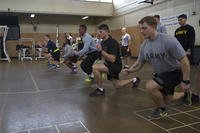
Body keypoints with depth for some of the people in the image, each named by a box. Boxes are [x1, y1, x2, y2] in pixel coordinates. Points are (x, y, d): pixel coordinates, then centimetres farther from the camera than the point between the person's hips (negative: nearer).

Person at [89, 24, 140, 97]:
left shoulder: (112, 42, -23)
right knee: (117, 85, 19)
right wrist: (104, 59, 4)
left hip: (115, 65, -9)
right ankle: (134, 80, 38)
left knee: (95, 67, -27)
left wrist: (101, 51, -30)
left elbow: (112, 59, -29)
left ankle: (100, 89, -9)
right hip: (109, 65, 10)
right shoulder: (103, 42, 4)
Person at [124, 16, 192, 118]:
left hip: (174, 72, -7)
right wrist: (130, 70, -16)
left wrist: (185, 81, -21)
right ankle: (185, 94, 56)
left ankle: (161, 109, 0)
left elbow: (184, 60, -24)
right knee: (166, 99, 25)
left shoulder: (168, 40, -29)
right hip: (160, 73, 8)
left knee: (150, 86, -29)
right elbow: (140, 62, 3)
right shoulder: (144, 46, -8)